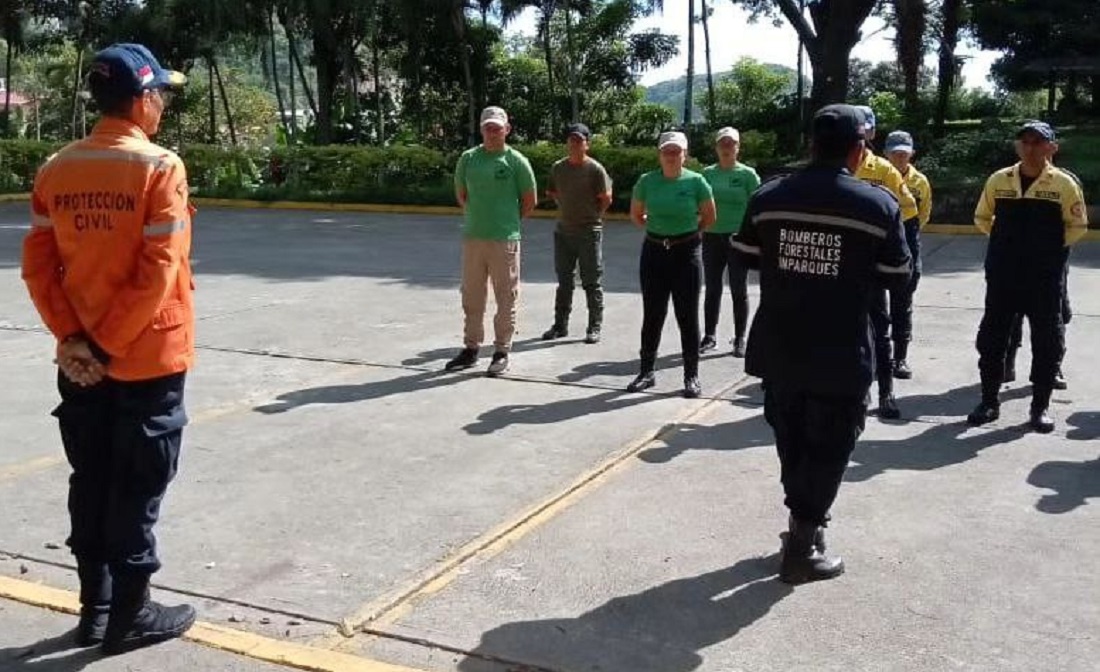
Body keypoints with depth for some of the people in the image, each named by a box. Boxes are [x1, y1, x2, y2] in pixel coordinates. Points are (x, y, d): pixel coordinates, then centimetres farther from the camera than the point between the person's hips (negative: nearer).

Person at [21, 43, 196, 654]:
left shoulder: (56, 170, 4)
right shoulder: (159, 167, -14)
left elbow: (37, 266, 1)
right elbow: (157, 272, -19)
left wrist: (72, 339, -2)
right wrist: (109, 345, -13)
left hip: (80, 363, 6)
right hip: (147, 358, -6)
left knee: (90, 485, 15)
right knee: (137, 490, 5)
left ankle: (94, 609, 26)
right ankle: (129, 617, 16)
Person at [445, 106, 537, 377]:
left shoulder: (517, 161, -3)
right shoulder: (468, 158, 6)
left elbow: (529, 201, 4)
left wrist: (509, 222, 9)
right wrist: (478, 217, 14)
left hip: (505, 240, -3)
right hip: (472, 238, 4)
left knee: (506, 299, 2)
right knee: (472, 297, 11)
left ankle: (501, 352, 12)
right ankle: (471, 348, 23)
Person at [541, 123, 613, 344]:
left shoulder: (595, 169, -8)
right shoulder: (558, 168, 7)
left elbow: (606, 199, -5)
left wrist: (592, 217, -1)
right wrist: (568, 211, 12)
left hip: (589, 232, -5)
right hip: (564, 230, 5)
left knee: (592, 282, 1)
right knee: (564, 280, 12)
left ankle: (594, 328, 9)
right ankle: (560, 325, 21)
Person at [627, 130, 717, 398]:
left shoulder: (696, 181, -5)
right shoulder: (647, 181, 0)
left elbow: (709, 218, 5)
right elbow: (636, 215, 13)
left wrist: (688, 232, 10)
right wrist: (658, 228, 11)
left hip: (687, 252, -2)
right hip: (654, 252, 2)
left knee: (687, 316, 3)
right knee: (652, 315, 8)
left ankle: (691, 376, 11)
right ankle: (647, 371, 19)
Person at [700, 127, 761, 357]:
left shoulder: (748, 174, -2)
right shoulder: (708, 173, 7)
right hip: (712, 237, 3)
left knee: (739, 290, 4)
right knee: (712, 289, 9)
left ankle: (740, 339, 11)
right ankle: (709, 336, 18)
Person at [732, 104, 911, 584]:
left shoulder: (769, 196, -3)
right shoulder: (879, 205, -10)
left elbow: (745, 255, 9)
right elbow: (897, 277, -2)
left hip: (778, 347, 4)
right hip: (841, 355, -3)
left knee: (791, 441, 20)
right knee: (827, 448, 8)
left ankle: (805, 522, 35)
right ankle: (801, 549, 12)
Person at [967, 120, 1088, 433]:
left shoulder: (1064, 183, -5)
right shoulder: (999, 180, 2)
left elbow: (1078, 227, 2)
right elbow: (982, 217, 15)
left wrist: (1050, 245, -2)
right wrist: (1006, 240, 7)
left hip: (1045, 276, -2)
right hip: (1002, 274, 2)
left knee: (1047, 342, 4)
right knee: (991, 338, 6)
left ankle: (1040, 407, 16)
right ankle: (989, 402, 19)